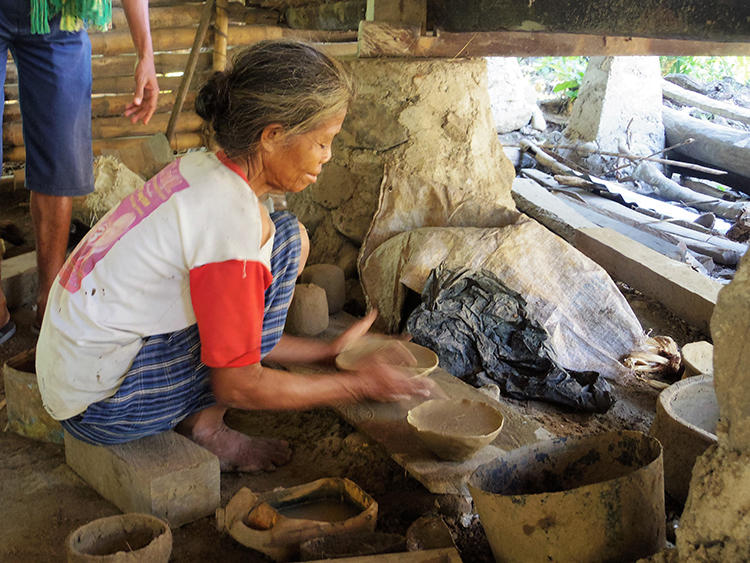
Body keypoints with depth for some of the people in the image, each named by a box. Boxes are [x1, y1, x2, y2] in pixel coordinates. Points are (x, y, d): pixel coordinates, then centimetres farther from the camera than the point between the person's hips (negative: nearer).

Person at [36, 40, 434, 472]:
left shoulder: (200, 170, 3)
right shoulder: (234, 218, -24)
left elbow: (233, 330, 13)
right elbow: (236, 386, -16)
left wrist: (327, 351, 14)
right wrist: (358, 385, -6)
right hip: (104, 408, -9)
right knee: (287, 240, -11)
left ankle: (197, 416, 7)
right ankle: (204, 423, -2)